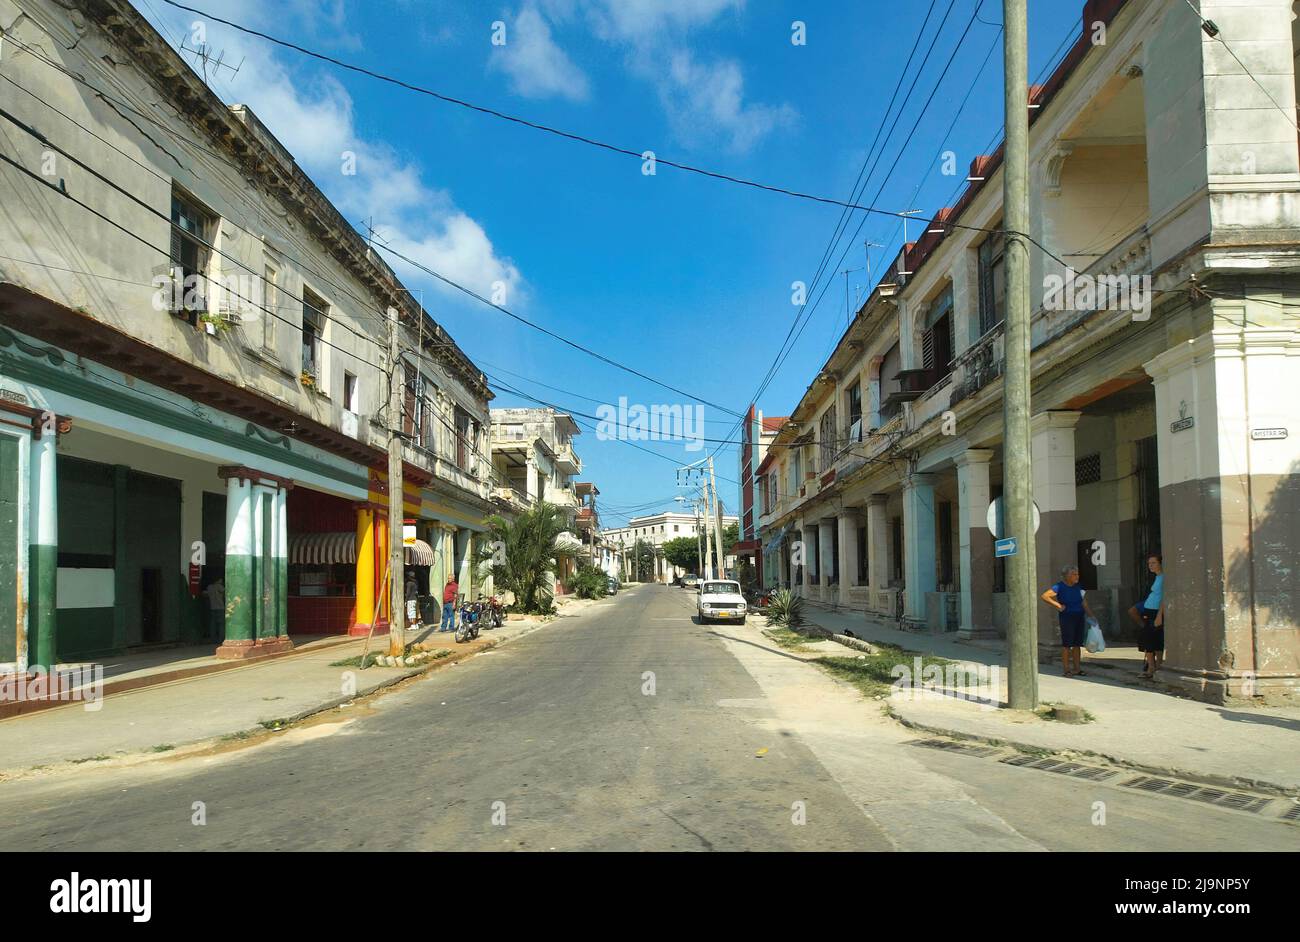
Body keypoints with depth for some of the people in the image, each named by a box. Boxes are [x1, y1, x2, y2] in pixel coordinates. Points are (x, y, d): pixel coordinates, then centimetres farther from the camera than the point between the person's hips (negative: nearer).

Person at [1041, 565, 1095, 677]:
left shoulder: (1078, 587, 9)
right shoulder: (1059, 587, -10)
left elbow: (1084, 604, 10)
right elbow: (1044, 596, -18)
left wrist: (1091, 615, 1)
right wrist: (1058, 605, -17)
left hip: (1079, 617, 6)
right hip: (1067, 618, -6)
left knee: (1077, 644, 8)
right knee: (1067, 644, -2)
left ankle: (1076, 668, 15)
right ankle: (1066, 669, 2)